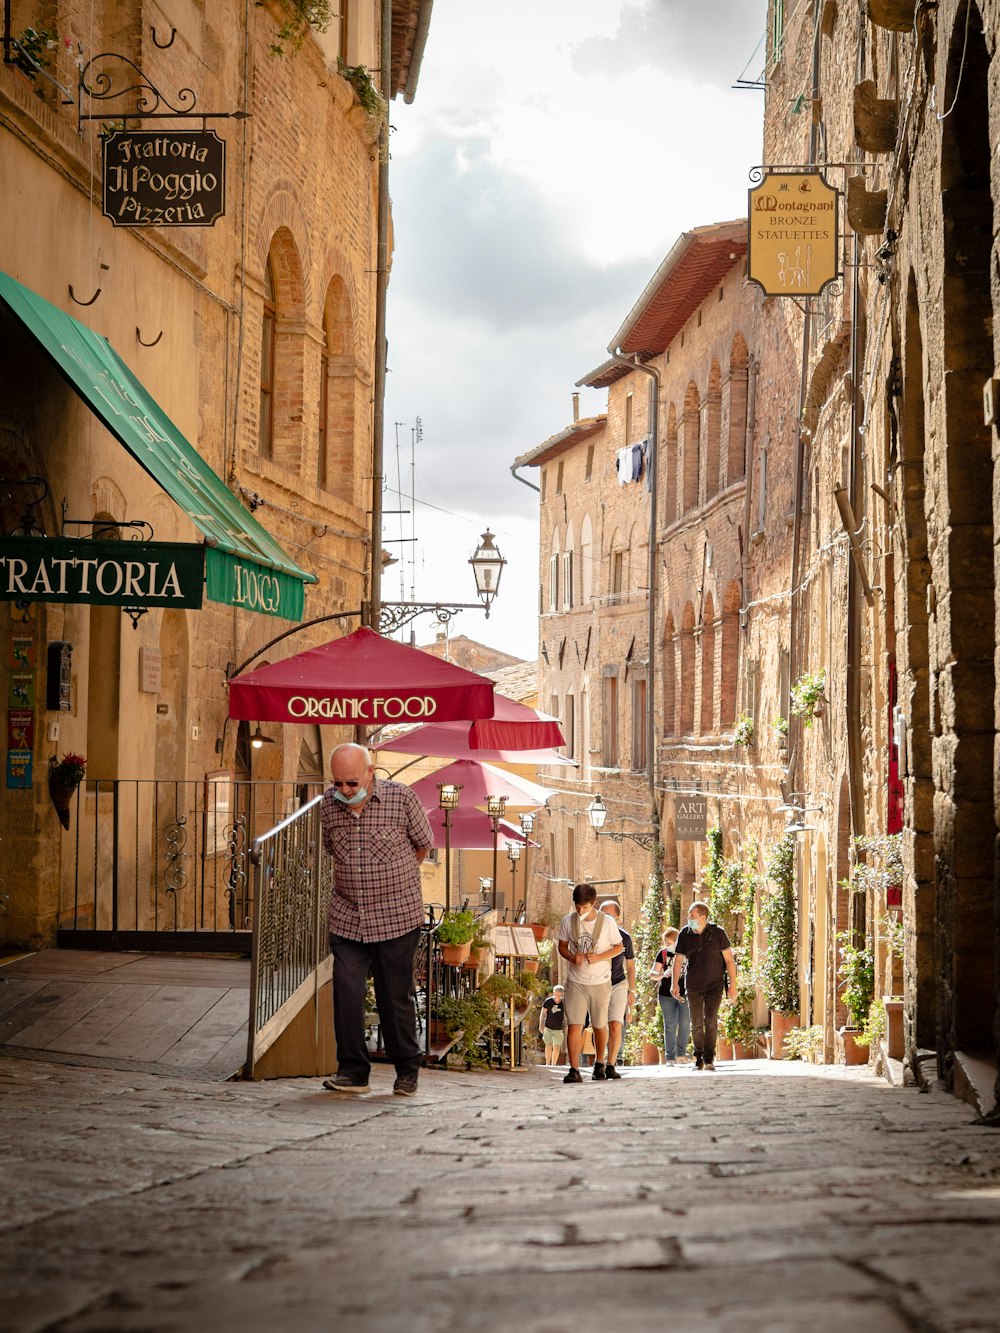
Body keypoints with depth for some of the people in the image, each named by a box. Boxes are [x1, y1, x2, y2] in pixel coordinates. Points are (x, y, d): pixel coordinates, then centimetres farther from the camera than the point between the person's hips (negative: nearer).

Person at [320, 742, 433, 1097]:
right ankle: (352, 1071, 1)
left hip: (396, 917, -3)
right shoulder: (328, 804, -2)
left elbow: (422, 845, 5)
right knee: (346, 991, -7)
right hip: (346, 917, 3)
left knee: (395, 997, 3)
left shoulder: (401, 798, -11)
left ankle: (407, 1070, 17)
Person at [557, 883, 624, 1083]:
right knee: (574, 1025, -12)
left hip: (600, 982, 0)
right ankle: (574, 1070, -13)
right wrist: (572, 958, -14)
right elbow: (562, 946, 8)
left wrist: (599, 957, -15)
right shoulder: (567, 921, -5)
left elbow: (619, 946, 2)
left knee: (599, 1026, 11)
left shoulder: (607, 922, -9)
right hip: (575, 982, 0)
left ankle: (599, 1064, 32)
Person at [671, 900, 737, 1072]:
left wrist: (733, 983, -8)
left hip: (714, 985, -2)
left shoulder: (717, 933, -11)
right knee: (696, 1023, 3)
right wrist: (675, 984, -2)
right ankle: (698, 1058, 14)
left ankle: (709, 1059, -4)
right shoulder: (685, 934, -4)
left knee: (711, 1021, -11)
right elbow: (678, 960, 3)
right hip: (693, 986, 2)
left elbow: (729, 959, -6)